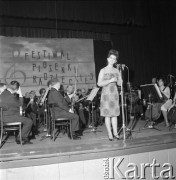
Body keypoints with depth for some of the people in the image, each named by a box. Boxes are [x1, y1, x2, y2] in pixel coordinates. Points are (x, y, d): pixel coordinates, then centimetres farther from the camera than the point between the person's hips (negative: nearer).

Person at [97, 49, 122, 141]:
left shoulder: (116, 70, 10)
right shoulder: (103, 70, 0)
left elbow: (120, 83, 10)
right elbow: (99, 84, -10)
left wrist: (117, 80, -11)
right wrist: (110, 81, -17)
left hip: (114, 94, 3)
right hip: (106, 94, -3)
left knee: (114, 114, 5)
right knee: (107, 115, 0)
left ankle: (115, 133, 13)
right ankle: (110, 134, 8)